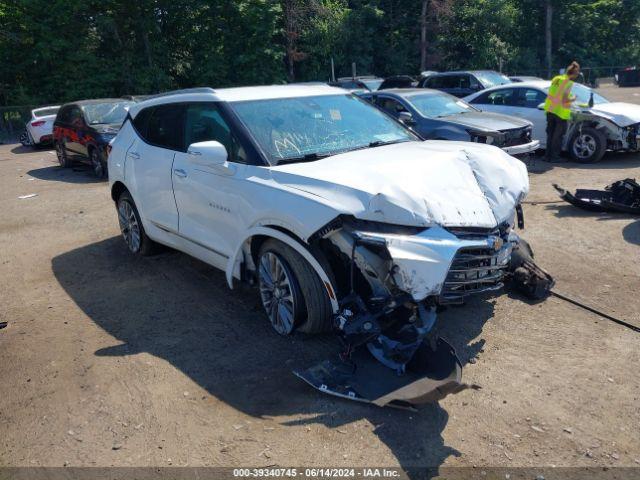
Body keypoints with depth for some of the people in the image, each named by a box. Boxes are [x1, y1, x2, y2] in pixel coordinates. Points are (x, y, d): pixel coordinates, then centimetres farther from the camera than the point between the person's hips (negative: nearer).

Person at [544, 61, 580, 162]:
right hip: (561, 112, -7)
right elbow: (565, 100, -21)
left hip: (550, 110, 7)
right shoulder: (568, 82, -13)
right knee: (558, 135, 2)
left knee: (550, 134, 13)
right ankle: (554, 156, 6)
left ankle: (548, 155, 17)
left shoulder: (556, 78, 9)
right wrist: (573, 99, -2)